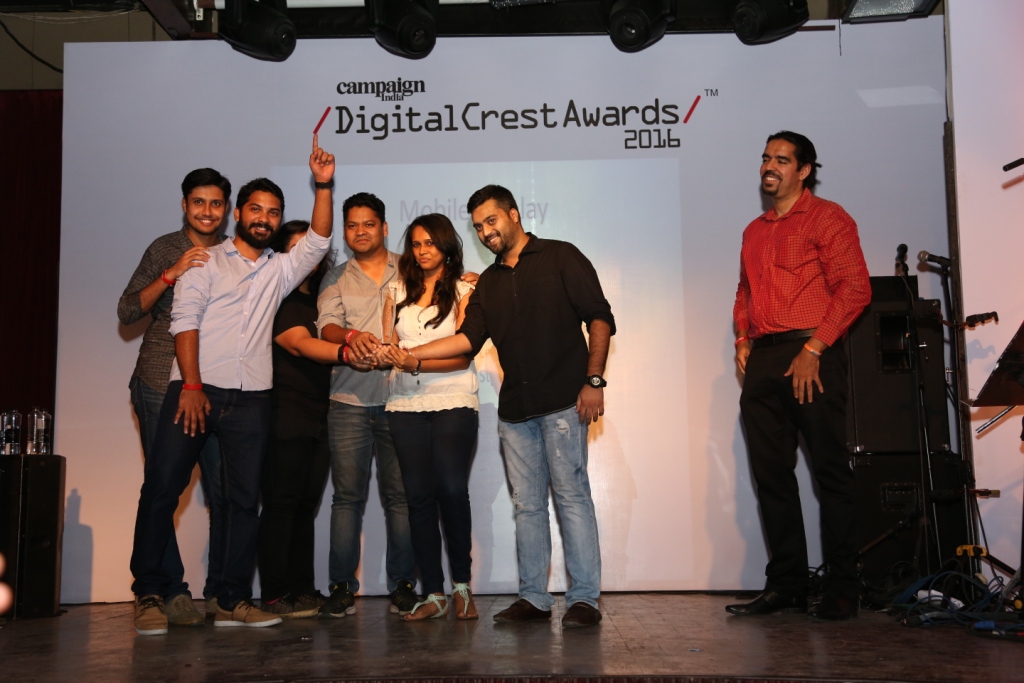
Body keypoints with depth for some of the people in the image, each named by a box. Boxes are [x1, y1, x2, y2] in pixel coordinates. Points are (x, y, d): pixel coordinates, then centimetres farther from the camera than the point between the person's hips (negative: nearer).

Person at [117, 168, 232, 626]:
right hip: (160, 384, -1)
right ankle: (173, 592, 9)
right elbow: (127, 312, -1)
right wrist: (172, 274, -12)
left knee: (225, 491, -3)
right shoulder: (164, 250, 7)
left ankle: (220, 591, 8)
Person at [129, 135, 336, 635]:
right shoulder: (206, 262, 8)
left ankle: (233, 601, 9)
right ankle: (149, 596, 4)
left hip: (251, 400, 4)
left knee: (245, 498, 3)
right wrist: (191, 385, -13)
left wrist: (324, 185, -4)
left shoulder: (280, 270, 20)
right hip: (196, 390, -3)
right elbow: (184, 320, -2)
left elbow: (318, 242, 7)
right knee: (163, 486, -6)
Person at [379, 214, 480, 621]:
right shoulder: (400, 291, 17)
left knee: (451, 488, -13)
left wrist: (415, 362, -18)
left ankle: (461, 585, 4)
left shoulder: (464, 291, 4)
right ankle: (433, 594, 6)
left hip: (453, 403, -3)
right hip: (406, 404, 4)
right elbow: (389, 344, 15)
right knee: (419, 495, 0)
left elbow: (462, 354, -5)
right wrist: (385, 354, -8)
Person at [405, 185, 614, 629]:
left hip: (562, 401, -5)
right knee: (527, 504, 7)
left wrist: (594, 380, -10)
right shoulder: (489, 282, 19)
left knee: (572, 496, -5)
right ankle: (533, 598, 14)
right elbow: (469, 337, 8)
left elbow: (599, 318, -2)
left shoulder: (560, 258, 3)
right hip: (514, 408, 6)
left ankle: (584, 599, 1)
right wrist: (407, 353, -3)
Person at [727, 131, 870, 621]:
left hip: (809, 355, -6)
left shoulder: (826, 218, 1)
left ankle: (841, 590, 6)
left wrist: (814, 348, -14)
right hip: (762, 361, 7)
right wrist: (742, 339, 9)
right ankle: (785, 584, 13)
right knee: (771, 474, 5)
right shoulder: (754, 231, 21)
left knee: (830, 470, -2)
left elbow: (855, 287, -7)